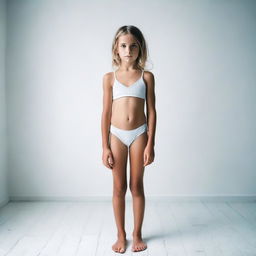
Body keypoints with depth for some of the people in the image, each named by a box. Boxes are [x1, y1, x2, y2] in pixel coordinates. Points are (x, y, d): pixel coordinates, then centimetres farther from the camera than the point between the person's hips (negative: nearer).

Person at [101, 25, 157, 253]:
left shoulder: (147, 76, 2)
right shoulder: (109, 77, 4)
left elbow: (151, 111, 1)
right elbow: (106, 113, 2)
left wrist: (150, 144, -6)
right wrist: (105, 147, -2)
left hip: (139, 134, 0)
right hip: (117, 135, 1)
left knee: (137, 186, 8)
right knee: (119, 187, 7)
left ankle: (137, 234, 24)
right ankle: (121, 235, 22)